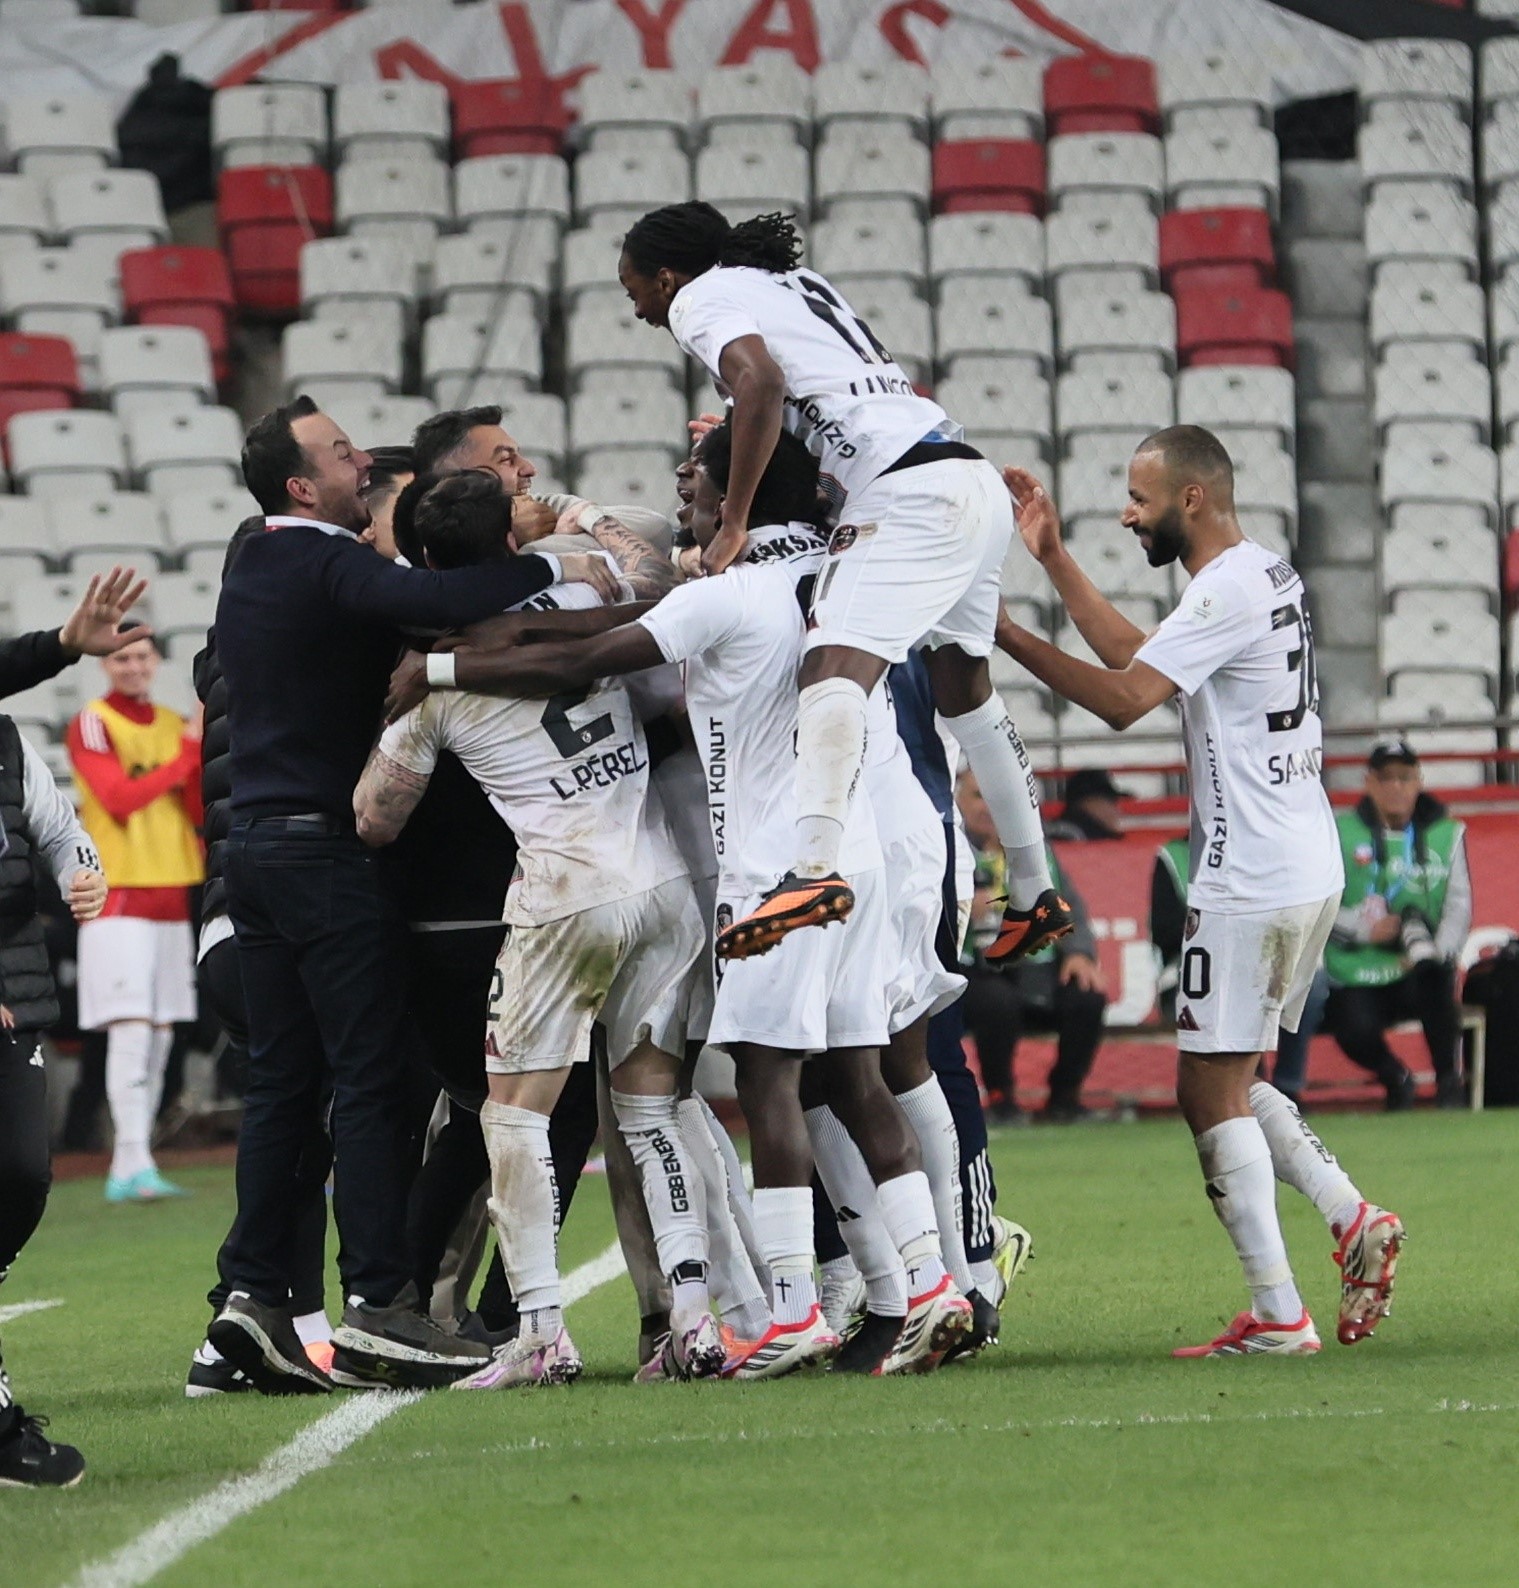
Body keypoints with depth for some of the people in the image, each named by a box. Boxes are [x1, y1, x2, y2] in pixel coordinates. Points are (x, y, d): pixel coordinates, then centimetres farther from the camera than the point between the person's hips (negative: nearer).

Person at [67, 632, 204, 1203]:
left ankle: (127, 1173, 7)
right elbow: (121, 799, -17)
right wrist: (186, 756, -15)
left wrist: (199, 748, -9)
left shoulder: (175, 727, 14)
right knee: (131, 1030, -15)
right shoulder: (92, 725, -4)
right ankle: (135, 1165, -20)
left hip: (170, 898, 6)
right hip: (118, 897, -6)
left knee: (160, 1037, 4)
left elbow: (200, 813, 6)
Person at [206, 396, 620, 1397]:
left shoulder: (250, 573, 16)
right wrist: (555, 572, -22)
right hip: (327, 849, -9)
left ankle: (256, 1292, 6)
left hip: (257, 846, 9)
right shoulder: (331, 566, -12)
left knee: (283, 1080, 10)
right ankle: (379, 1301, -10)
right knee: (370, 1078, -7)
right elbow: (432, 602, -30)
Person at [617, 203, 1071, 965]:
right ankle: (1034, 897, 32)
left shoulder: (701, 298, 2)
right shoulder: (802, 286, 27)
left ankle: (814, 868, -45)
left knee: (834, 667, -24)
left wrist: (733, 525, -14)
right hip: (976, 481, 9)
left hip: (911, 493, -9)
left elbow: (761, 381, -18)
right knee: (963, 688, 23)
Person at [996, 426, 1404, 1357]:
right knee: (1235, 1083, 18)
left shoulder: (1228, 590, -15)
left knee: (1213, 1092, -5)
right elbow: (1139, 658, 23)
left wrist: (1004, 634, -17)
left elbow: (1122, 699, -21)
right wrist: (1053, 557, 23)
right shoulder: (1271, 575, 16)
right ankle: (1355, 1219, 5)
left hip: (1252, 884, -10)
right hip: (1311, 870, 10)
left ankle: (1278, 1315, -7)